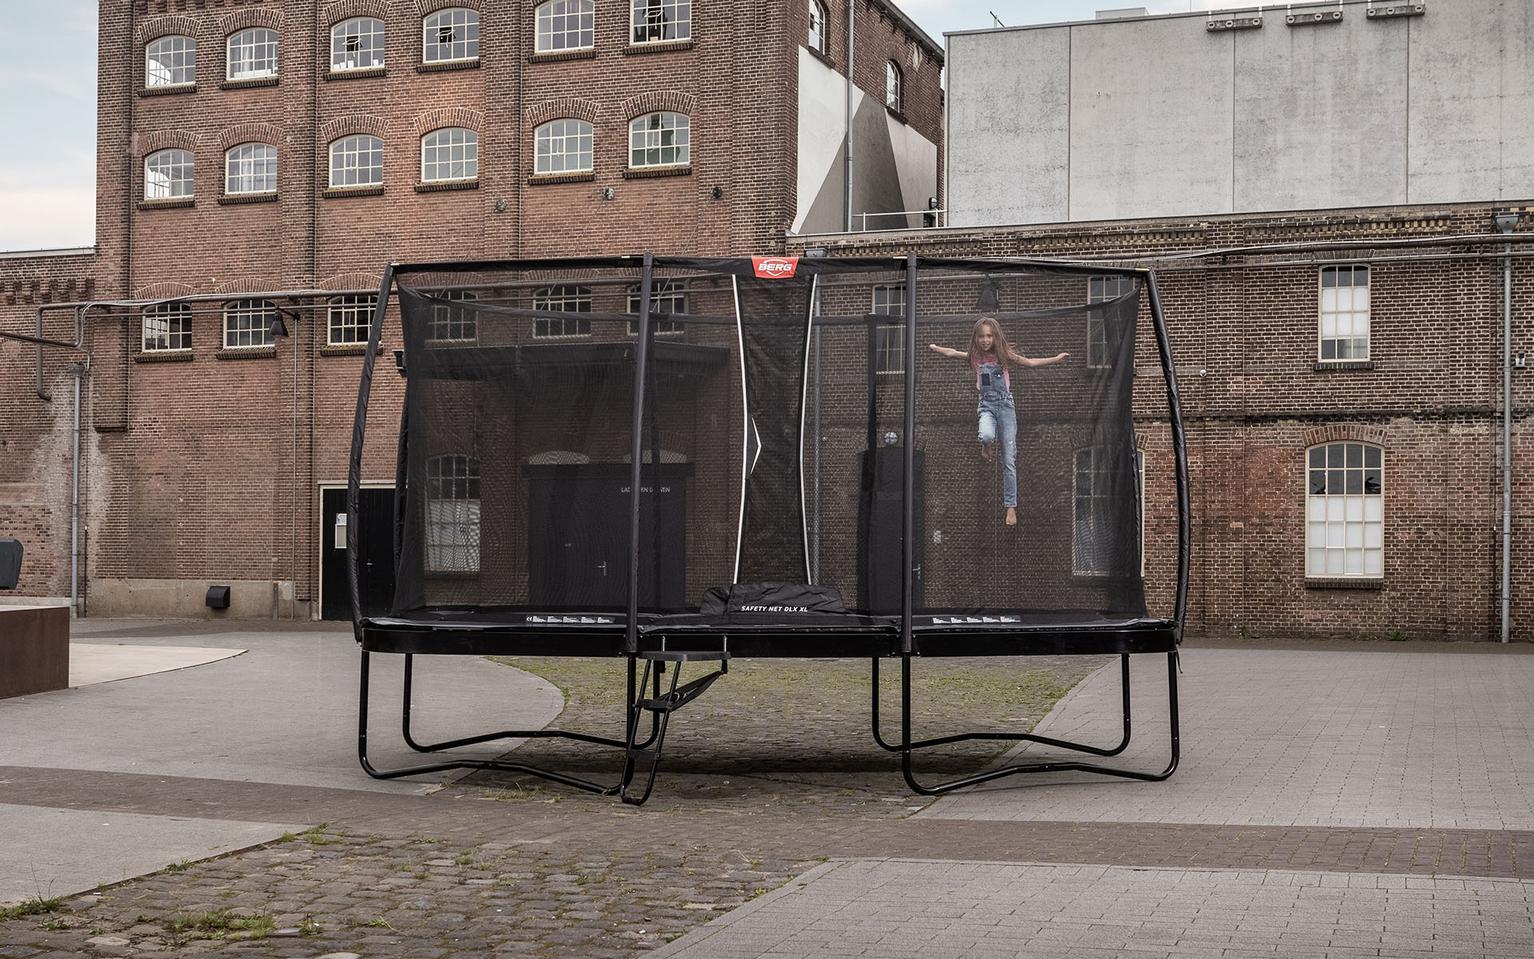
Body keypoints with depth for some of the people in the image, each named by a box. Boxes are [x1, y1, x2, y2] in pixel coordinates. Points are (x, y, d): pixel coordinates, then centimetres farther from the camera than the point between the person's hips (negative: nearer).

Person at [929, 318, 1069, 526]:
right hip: (986, 406, 0)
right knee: (986, 436, -36)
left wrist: (1056, 359, -5)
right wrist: (933, 347, -9)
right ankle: (987, 447, 3)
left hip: (1006, 407, 0)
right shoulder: (975, 357, 1)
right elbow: (950, 353, 1)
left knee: (1009, 460, -1)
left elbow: (1031, 362, 1)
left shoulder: (1004, 356, -2)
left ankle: (1011, 506, 4)